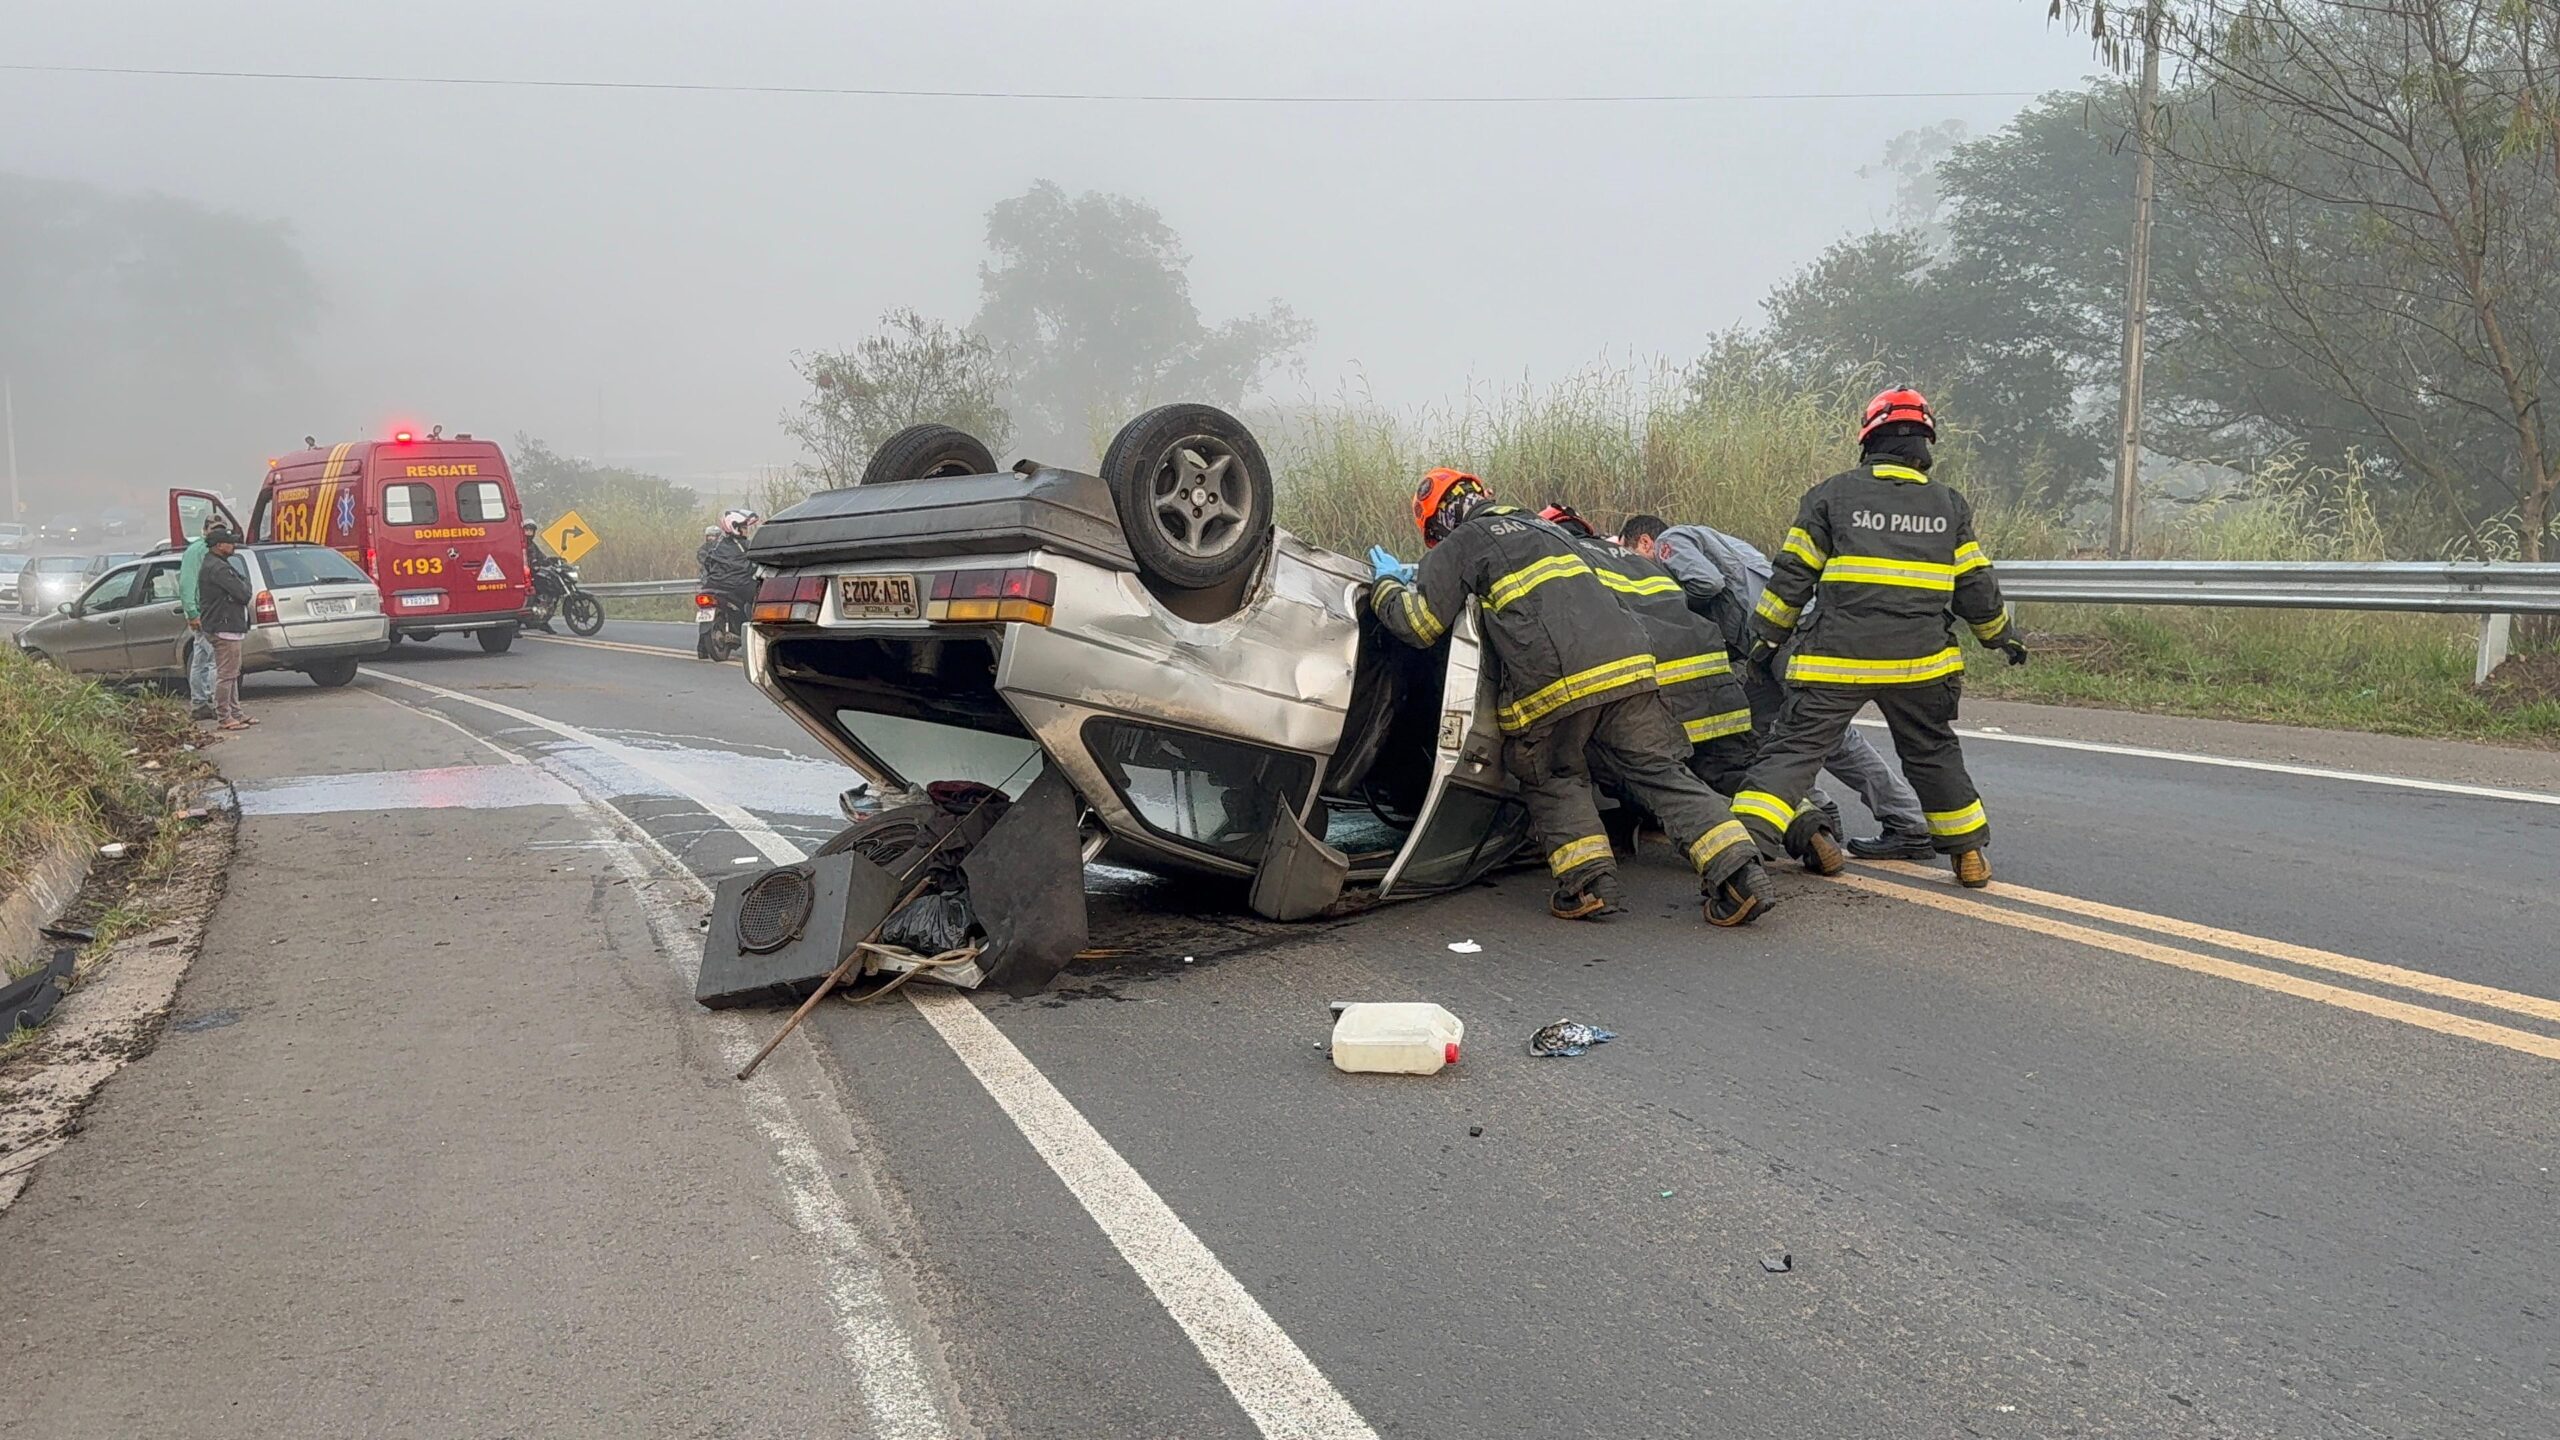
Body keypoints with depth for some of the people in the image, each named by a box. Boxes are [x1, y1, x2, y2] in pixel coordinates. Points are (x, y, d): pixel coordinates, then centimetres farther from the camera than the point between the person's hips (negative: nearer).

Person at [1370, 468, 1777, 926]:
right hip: (1627, 663, 5)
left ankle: (1591, 883, 3)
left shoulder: (1460, 546, 11)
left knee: (1553, 781, 17)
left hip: (1553, 682, -5)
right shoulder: (1546, 528, 33)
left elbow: (1418, 626, 8)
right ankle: (1739, 873, -4)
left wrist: (1387, 583, 31)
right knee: (1662, 771, 7)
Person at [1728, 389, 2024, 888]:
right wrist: (2001, 636, 29)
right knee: (1932, 753, 21)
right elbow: (1976, 587, 13)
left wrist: (1767, 636, 12)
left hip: (1836, 656, -3)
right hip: (1919, 660, 3)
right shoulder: (1950, 505, 10)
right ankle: (1969, 853, 28)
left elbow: (1793, 575, 2)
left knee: (1793, 747, -3)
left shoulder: (1831, 494, 2)